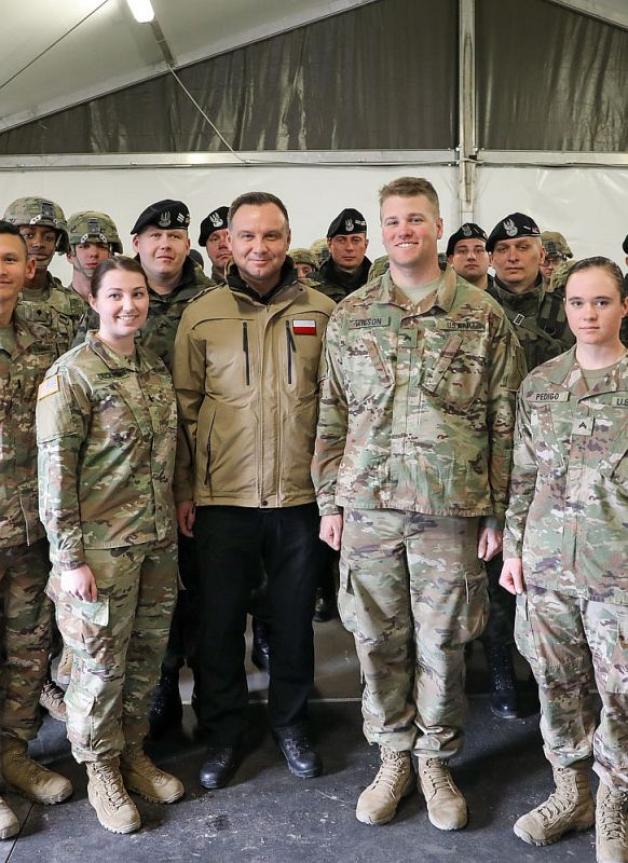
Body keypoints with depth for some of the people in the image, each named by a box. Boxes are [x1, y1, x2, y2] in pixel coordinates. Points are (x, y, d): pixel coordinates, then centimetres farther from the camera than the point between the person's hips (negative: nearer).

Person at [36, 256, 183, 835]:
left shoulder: (157, 370, 9)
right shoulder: (70, 375, -11)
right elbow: (55, 472, -13)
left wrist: (176, 519, 15)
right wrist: (71, 558, -15)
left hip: (159, 541, 6)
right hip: (101, 547, -6)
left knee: (148, 655, 15)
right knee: (101, 662, 7)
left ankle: (133, 752, 34)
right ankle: (101, 770, 26)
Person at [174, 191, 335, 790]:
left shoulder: (321, 313, 2)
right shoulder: (201, 315, 2)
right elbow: (184, 406, 4)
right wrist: (184, 490, 2)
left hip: (300, 495, 0)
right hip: (222, 498, 0)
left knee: (293, 619, 13)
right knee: (220, 621, 10)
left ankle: (291, 724, 33)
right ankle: (223, 734, 29)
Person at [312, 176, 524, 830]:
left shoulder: (483, 316, 1)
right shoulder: (349, 316, 6)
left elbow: (505, 421, 2)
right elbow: (331, 416, 8)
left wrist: (498, 512, 0)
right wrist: (329, 501, 5)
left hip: (452, 508, -1)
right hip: (367, 505, 2)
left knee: (441, 642, 8)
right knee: (378, 639, 10)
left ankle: (435, 760, 29)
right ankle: (392, 758, 30)